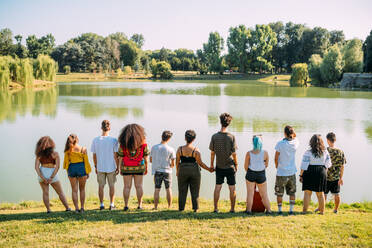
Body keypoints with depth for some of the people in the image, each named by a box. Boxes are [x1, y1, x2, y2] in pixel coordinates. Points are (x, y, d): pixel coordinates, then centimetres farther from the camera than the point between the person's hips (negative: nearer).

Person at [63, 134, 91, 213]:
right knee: (82, 189, 12)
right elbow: (86, 161, -3)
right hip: (81, 168, -1)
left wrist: (67, 171, 12)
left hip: (71, 168, 1)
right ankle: (82, 208, 11)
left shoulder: (68, 150, -2)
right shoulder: (83, 149, -4)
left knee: (74, 190, 8)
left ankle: (76, 208, 5)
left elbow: (66, 161, 2)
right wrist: (88, 172, 4)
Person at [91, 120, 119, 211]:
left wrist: (95, 166, 13)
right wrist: (118, 167, 1)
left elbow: (94, 155, 0)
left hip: (100, 167, 1)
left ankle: (101, 204, 16)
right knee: (111, 185, 12)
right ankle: (112, 204, 16)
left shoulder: (95, 140, -6)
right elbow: (115, 155, -10)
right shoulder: (113, 140, -13)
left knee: (101, 186, 12)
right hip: (111, 167, -1)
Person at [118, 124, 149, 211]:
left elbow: (120, 157, -4)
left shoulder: (123, 144, -7)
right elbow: (146, 156, -1)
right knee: (139, 186, 7)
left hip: (126, 168, 0)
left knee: (127, 187, 5)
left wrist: (120, 169, 6)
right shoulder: (142, 143, -6)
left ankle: (126, 205, 5)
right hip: (139, 168, 0)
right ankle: (140, 205, 11)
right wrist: (146, 168, 9)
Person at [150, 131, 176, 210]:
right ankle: (169, 206, 13)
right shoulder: (170, 149, -8)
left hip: (157, 171, 2)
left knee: (157, 189, 5)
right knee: (168, 189, 9)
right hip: (167, 171, -2)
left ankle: (155, 206, 4)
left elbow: (151, 160, 8)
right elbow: (173, 164, -6)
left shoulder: (154, 147, -1)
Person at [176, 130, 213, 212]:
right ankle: (195, 208, 10)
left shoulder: (180, 149, -5)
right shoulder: (196, 150, -11)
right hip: (194, 171, -1)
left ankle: (181, 208, 12)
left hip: (182, 171, 1)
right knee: (195, 190, 9)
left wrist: (177, 171, 14)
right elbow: (200, 163, -10)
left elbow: (177, 162, -1)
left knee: (182, 190, 10)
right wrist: (209, 169, 3)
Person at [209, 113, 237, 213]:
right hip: (230, 166, -2)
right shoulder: (231, 137, -13)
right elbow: (234, 153, -9)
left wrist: (211, 164, 11)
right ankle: (232, 209, 13)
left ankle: (216, 208, 13)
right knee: (232, 188, 7)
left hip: (219, 166, 2)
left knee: (217, 187, 9)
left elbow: (212, 152, -2)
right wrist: (236, 164, 6)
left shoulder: (214, 136, -8)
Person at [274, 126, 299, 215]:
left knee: (279, 193, 10)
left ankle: (279, 210, 14)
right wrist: (293, 135, 4)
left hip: (281, 173, -3)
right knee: (292, 192, 13)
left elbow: (276, 158, -9)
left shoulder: (280, 144, -17)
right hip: (292, 172, 3)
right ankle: (291, 210, 12)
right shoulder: (295, 143, -6)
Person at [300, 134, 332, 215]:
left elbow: (304, 165, -13)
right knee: (320, 193, 12)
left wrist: (301, 175, -6)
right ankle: (322, 211, 18)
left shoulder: (308, 152, -12)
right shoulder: (325, 151, 0)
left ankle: (304, 210, -1)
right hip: (321, 172, 3)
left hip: (310, 172, -3)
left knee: (307, 192, 2)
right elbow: (328, 163, 7)